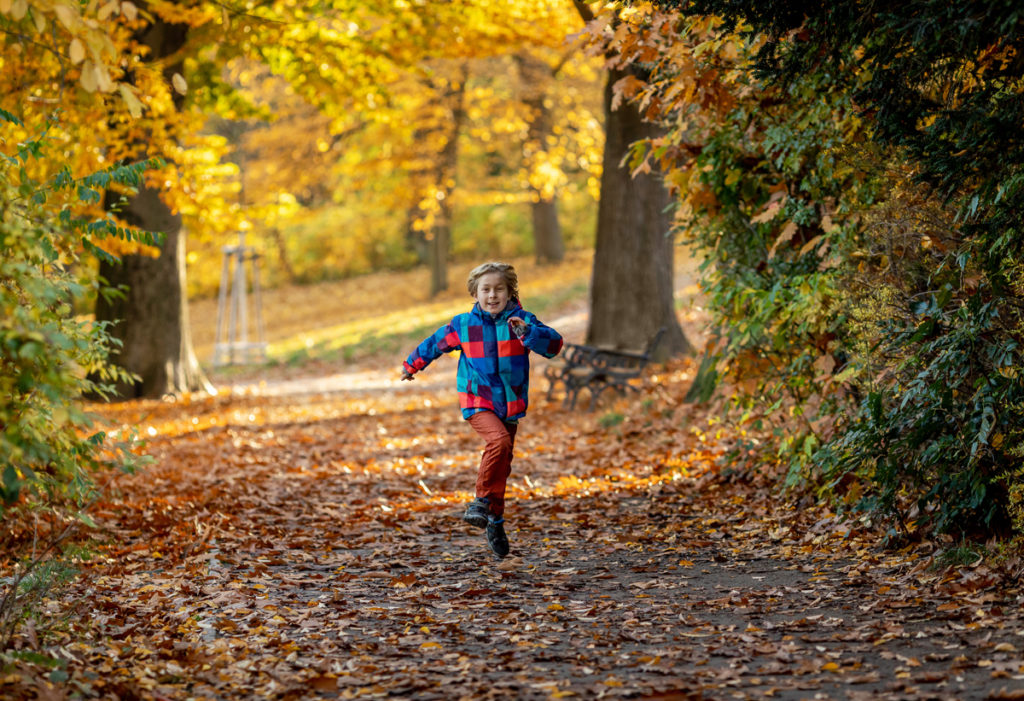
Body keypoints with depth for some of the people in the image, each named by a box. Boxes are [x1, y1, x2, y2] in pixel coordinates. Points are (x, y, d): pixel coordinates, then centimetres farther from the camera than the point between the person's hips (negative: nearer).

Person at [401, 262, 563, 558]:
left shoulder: (521, 321, -3)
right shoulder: (463, 325, -2)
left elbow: (553, 344, -15)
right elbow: (435, 343, 14)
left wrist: (527, 332, -32)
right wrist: (412, 365, 29)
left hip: (510, 403, 2)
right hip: (477, 401, -2)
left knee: (502, 465, 9)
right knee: (499, 440, -29)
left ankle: (495, 520, 25)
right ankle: (482, 500, -17)